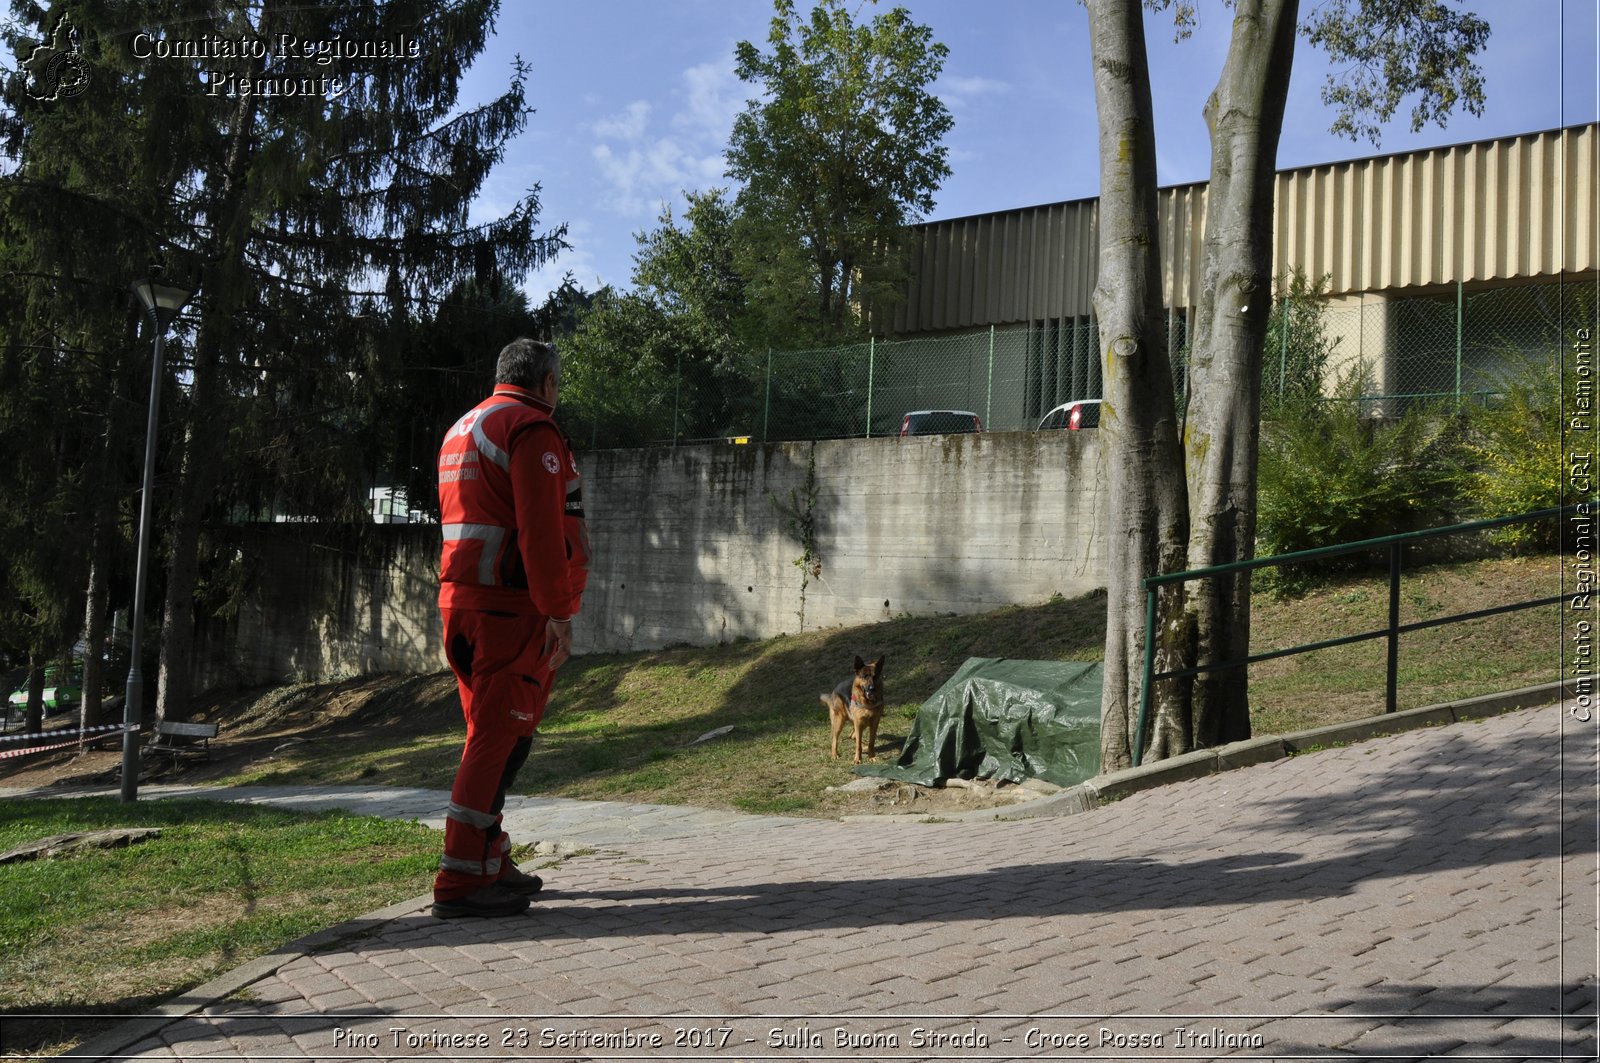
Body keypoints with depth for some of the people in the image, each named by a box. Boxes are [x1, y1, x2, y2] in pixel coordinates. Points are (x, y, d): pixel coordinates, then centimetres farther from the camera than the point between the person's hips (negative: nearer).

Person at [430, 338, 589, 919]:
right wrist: (560, 612, -18)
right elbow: (541, 531, -19)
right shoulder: (532, 428, -9)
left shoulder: (461, 429, 22)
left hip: (461, 602, 10)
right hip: (514, 607, -10)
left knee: (491, 734, 16)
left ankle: (491, 861, 23)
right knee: (500, 739, -8)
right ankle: (463, 880, -8)